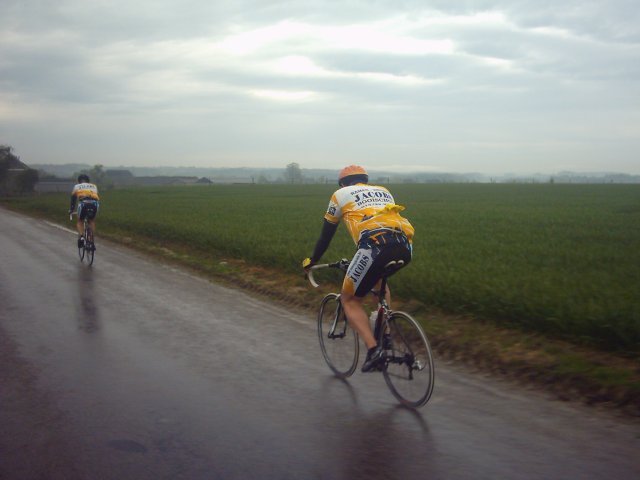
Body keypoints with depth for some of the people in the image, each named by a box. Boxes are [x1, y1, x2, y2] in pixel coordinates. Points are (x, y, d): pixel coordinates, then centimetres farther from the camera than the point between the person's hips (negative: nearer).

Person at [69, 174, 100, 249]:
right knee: (92, 221, 28)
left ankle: (81, 237, -4)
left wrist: (71, 210, 46)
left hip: (83, 203, -2)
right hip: (95, 203, 2)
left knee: (79, 221, 22)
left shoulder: (77, 187, 28)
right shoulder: (94, 186, 34)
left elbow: (73, 199, 33)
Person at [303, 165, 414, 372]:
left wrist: (312, 261, 41)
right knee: (380, 278, 38)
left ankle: (373, 349, -6)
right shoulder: (383, 191, 35)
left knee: (350, 299, 13)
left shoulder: (341, 194, 23)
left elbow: (326, 234, 27)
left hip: (375, 246, -5)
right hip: (405, 248, 6)